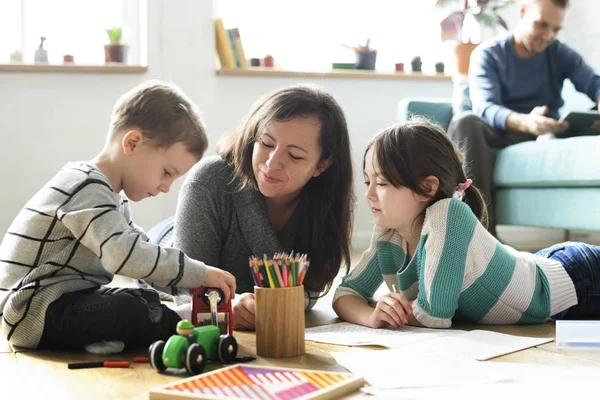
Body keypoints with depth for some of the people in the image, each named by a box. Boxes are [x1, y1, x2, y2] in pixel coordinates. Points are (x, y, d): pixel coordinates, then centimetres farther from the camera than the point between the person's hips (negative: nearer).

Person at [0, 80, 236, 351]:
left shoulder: (110, 196, 15)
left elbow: (140, 247, 17)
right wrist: (200, 274, -25)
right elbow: (126, 255, -32)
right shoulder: (87, 188, -19)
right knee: (129, 311, -31)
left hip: (68, 301, 11)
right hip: (32, 312, -11)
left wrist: (195, 285, 4)